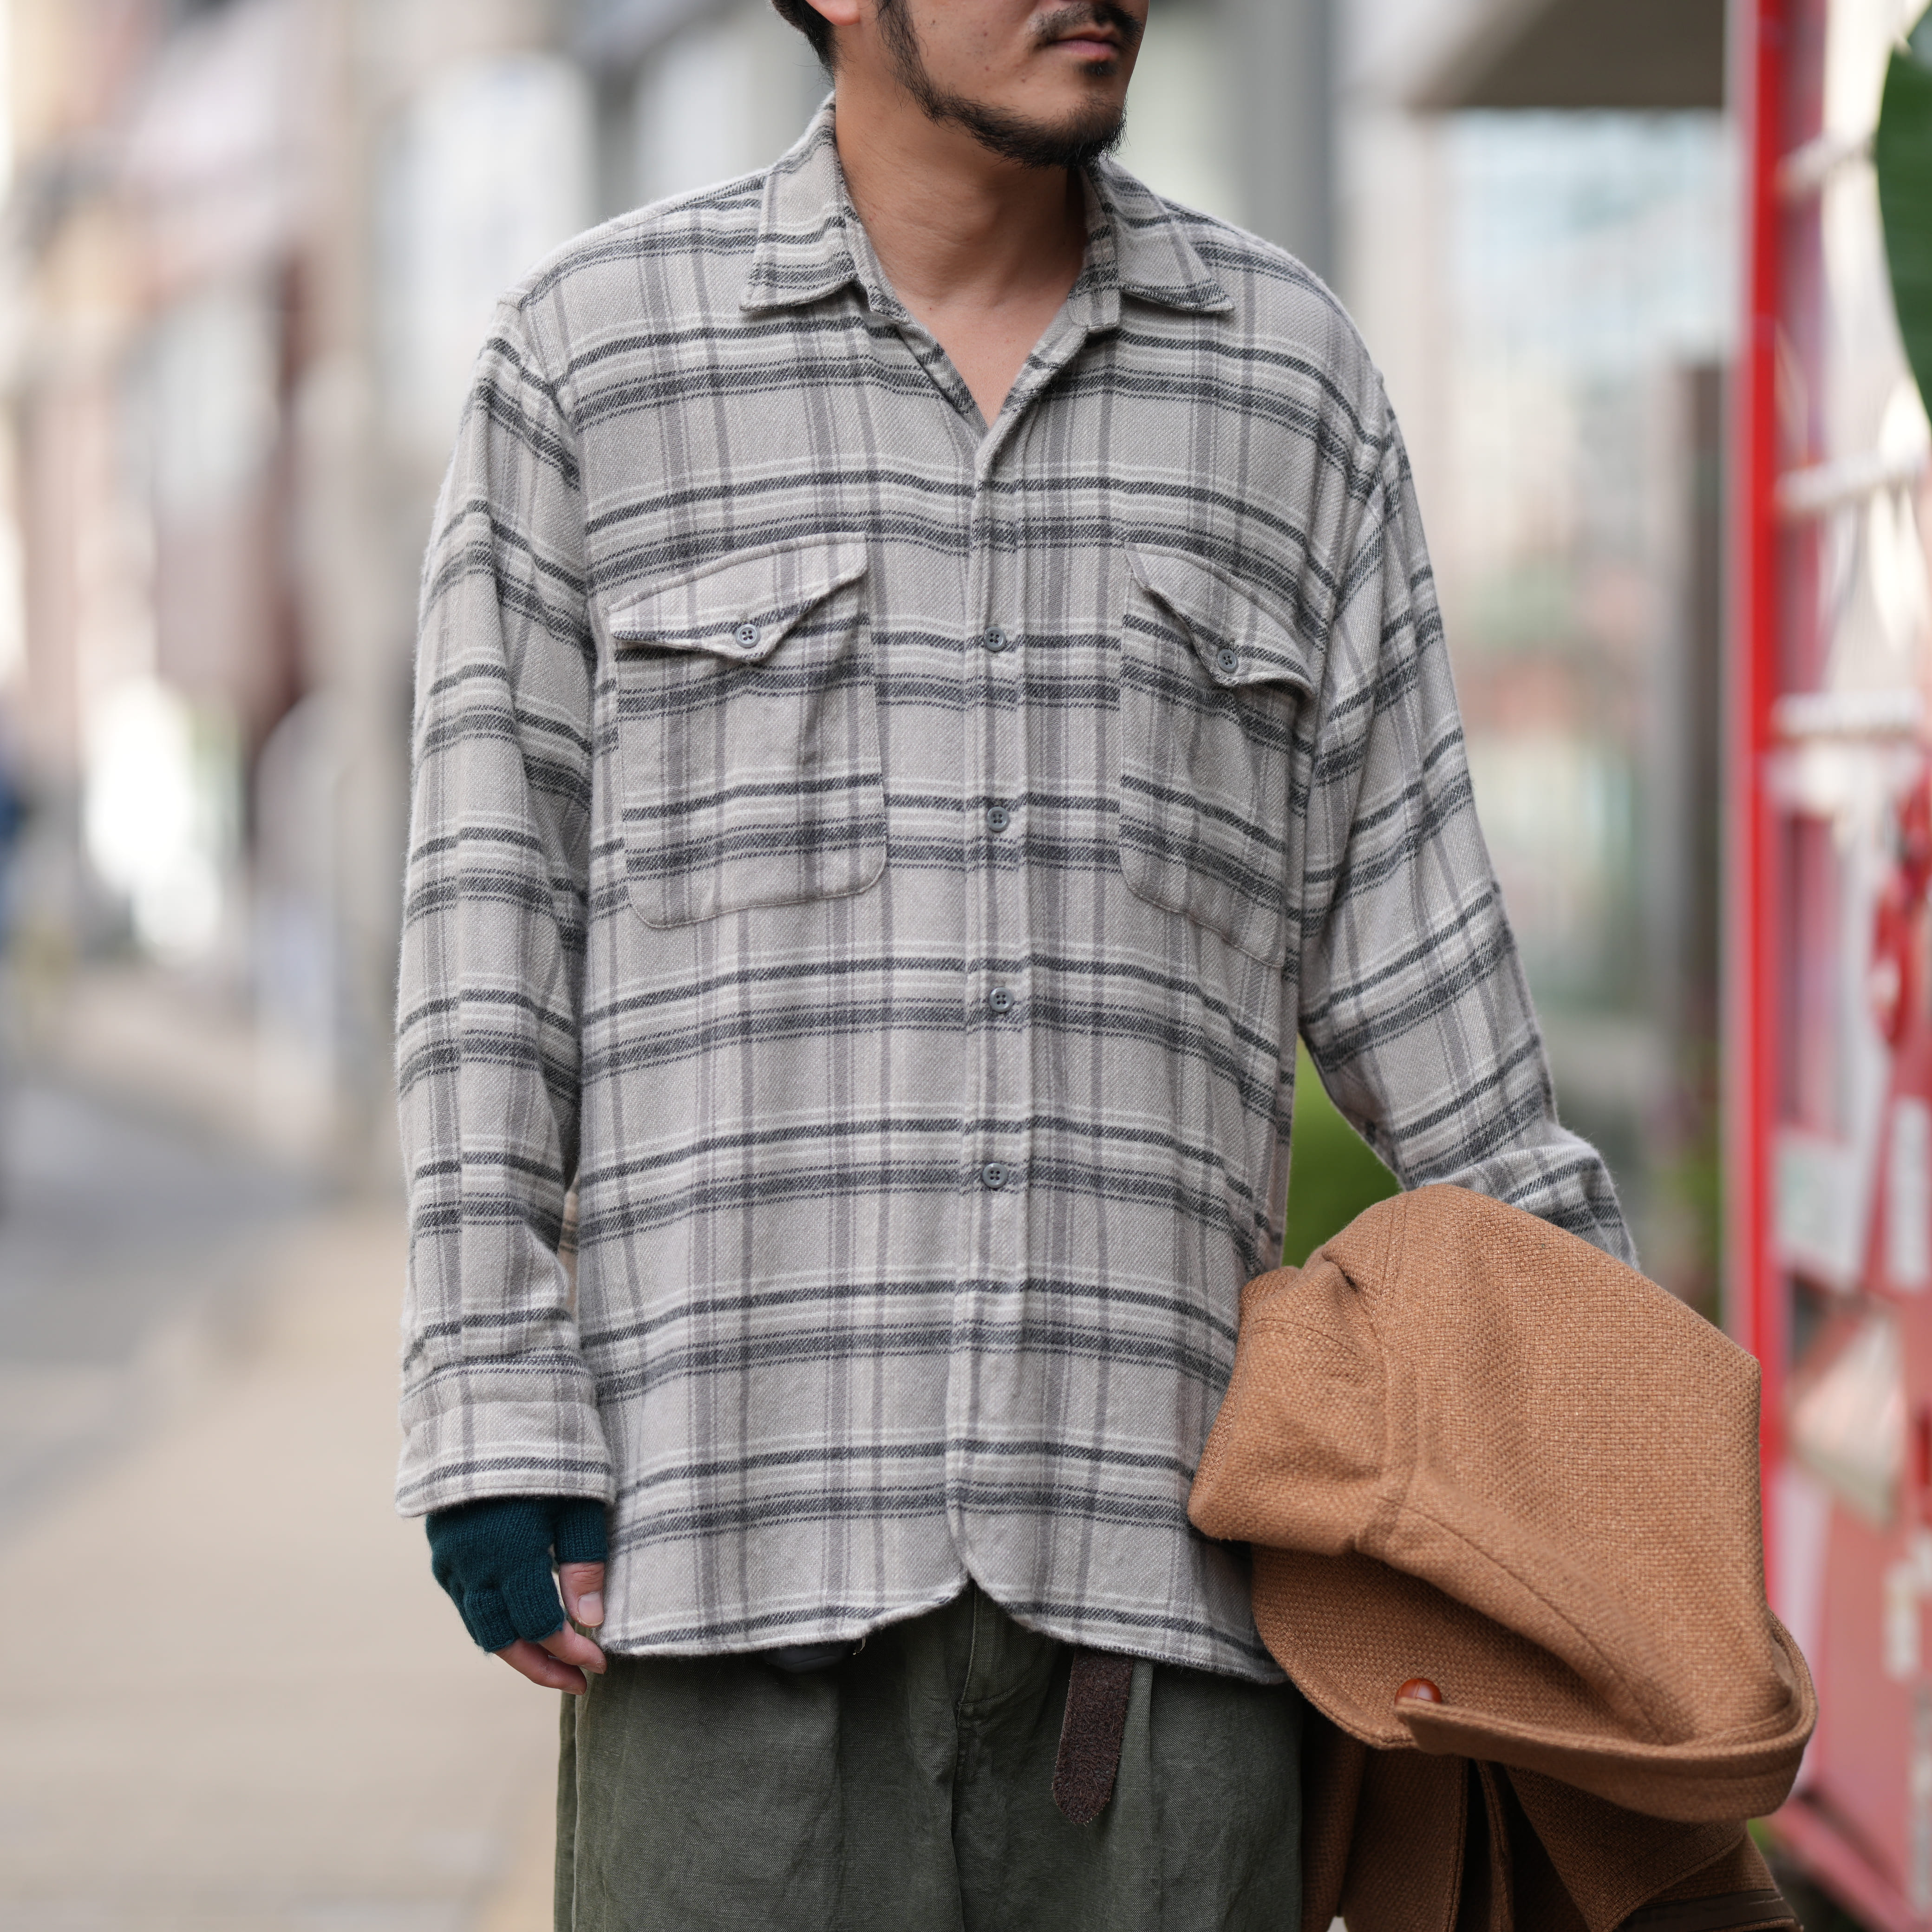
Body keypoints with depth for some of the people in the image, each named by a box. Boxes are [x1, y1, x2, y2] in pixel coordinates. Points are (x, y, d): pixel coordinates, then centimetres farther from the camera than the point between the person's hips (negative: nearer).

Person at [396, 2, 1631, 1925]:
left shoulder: (1287, 372, 10)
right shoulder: (591, 348, 4)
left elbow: (1396, 925, 12)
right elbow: (495, 904, 1)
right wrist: (491, 1425, -6)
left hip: (1156, 1518, 2)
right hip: (738, 1509, -2)